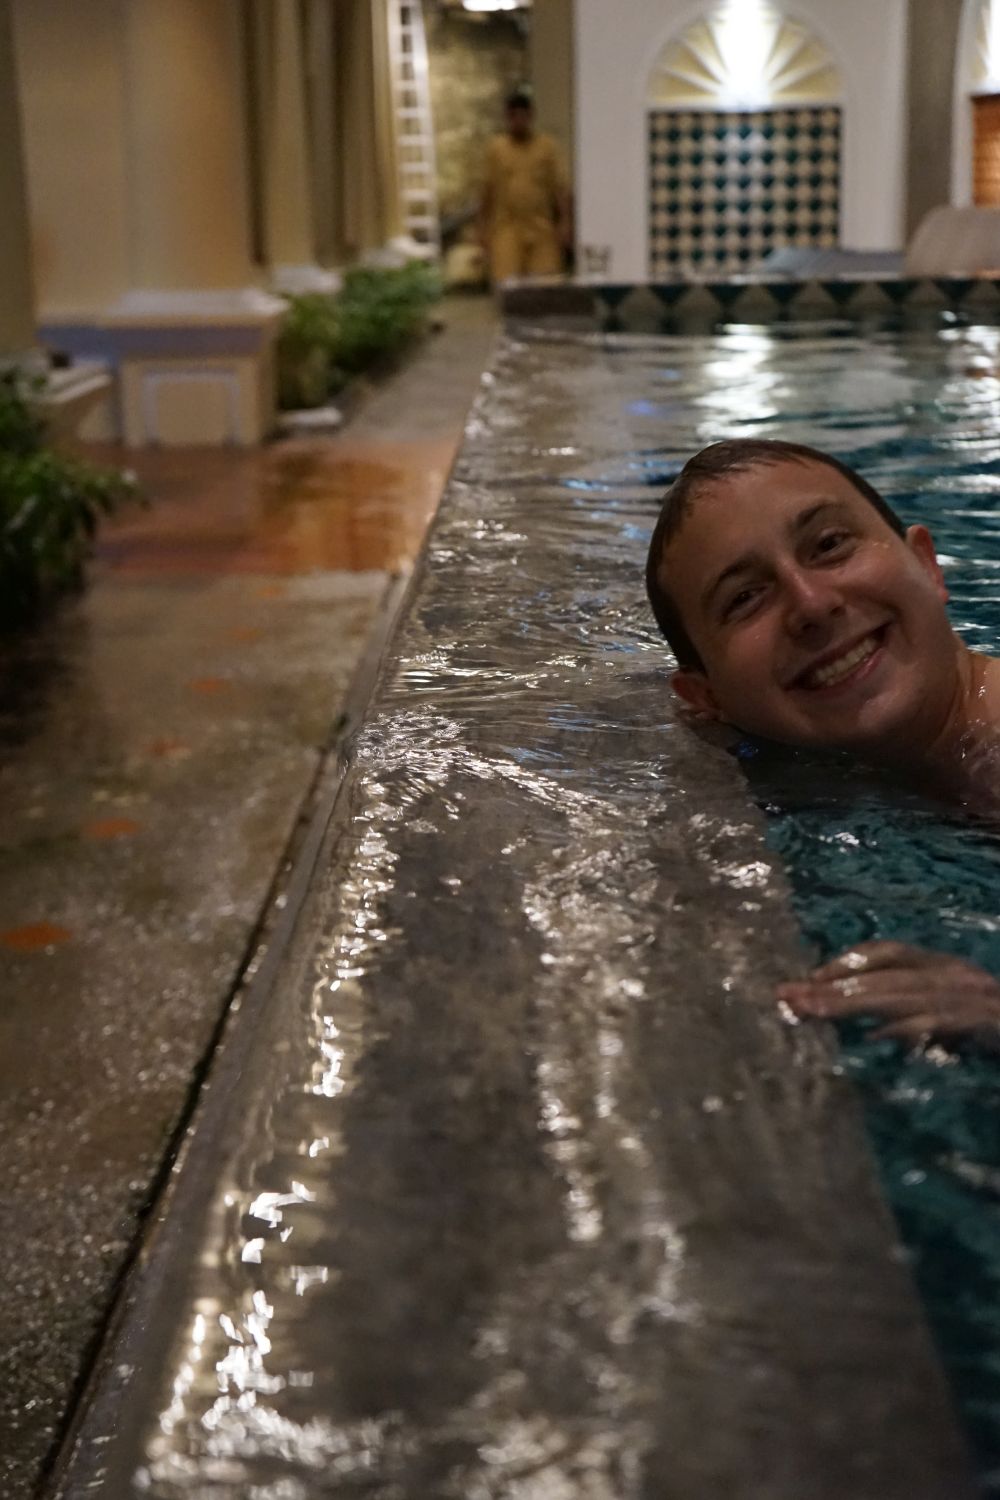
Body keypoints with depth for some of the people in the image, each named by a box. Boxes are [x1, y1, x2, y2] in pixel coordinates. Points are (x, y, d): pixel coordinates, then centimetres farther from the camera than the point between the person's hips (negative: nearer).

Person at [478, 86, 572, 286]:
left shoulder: (547, 146, 6)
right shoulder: (496, 148, 8)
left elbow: (560, 188, 4)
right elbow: (488, 189, 10)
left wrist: (564, 223, -3)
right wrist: (483, 226, 7)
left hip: (541, 230, 0)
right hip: (506, 230, 0)